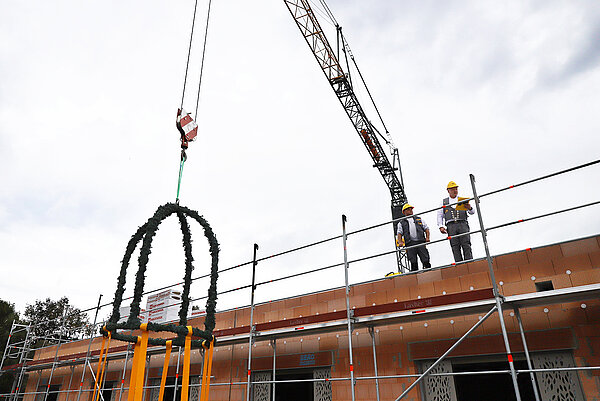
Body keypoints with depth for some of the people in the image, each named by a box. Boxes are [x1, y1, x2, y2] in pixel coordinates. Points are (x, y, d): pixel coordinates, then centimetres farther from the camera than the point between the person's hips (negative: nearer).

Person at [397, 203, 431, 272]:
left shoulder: (419, 219, 25)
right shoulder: (401, 222, 20)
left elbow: (426, 228, 20)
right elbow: (399, 233, 11)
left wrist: (427, 237, 2)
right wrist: (400, 241, -8)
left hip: (421, 242, 1)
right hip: (410, 244, -1)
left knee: (425, 260, -9)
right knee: (413, 262, -9)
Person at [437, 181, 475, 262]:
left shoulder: (463, 200, 20)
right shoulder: (444, 202, 21)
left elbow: (472, 212, 13)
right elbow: (440, 215, 17)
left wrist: (469, 208, -12)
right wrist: (441, 226, 2)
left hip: (463, 224, 0)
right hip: (451, 226, 0)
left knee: (466, 245, -11)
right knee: (455, 246, -7)